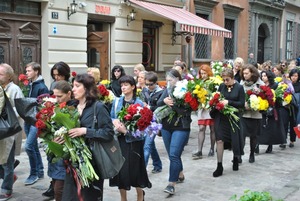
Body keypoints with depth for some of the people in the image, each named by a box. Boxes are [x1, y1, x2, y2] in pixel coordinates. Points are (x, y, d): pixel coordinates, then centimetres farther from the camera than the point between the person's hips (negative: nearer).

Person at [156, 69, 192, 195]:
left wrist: (171, 103, -22)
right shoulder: (167, 90, 8)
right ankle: (180, 175, 36)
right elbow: (158, 103, 0)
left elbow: (186, 109, -19)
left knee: (174, 155, -12)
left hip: (181, 128, -7)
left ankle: (171, 184, -7)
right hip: (166, 127, 7)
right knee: (173, 155, 16)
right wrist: (164, 101, -20)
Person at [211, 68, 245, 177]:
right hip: (220, 117, 2)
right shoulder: (222, 86, 3)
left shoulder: (239, 87, -4)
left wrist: (228, 102, -19)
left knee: (234, 140, 10)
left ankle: (236, 159, 39)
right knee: (219, 140, -6)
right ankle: (219, 166, 0)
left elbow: (242, 104, -8)